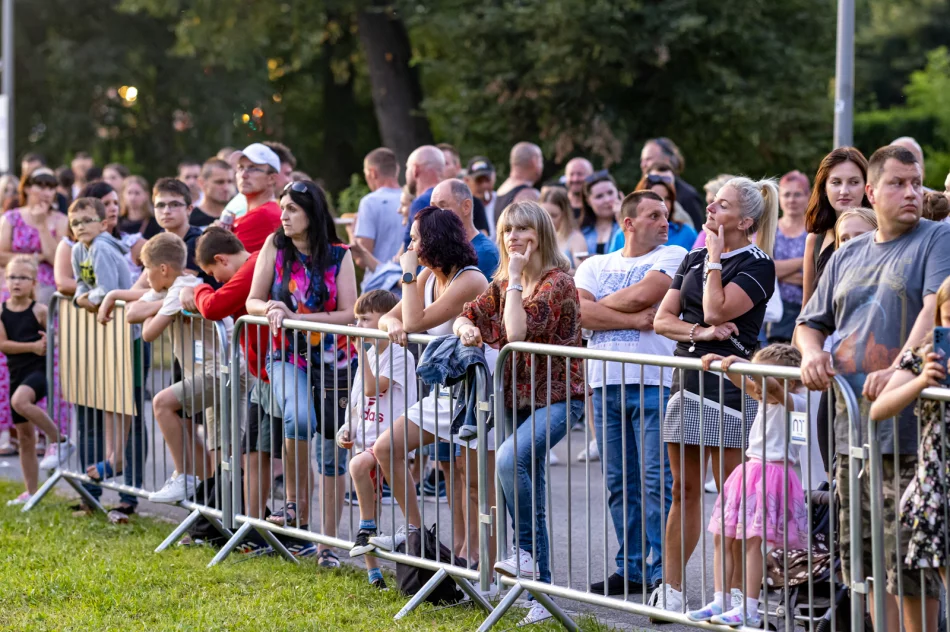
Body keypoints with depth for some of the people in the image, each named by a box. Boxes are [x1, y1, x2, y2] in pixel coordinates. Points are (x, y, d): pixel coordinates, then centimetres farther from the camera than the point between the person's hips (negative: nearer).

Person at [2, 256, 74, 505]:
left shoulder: (39, 311, -4)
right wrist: (33, 346, -15)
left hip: (39, 370, -5)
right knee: (25, 436, 8)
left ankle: (59, 440, -21)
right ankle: (31, 492, 17)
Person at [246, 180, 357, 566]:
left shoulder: (339, 255, -2)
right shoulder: (275, 245, 1)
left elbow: (350, 314, -8)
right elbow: (252, 301, 5)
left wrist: (295, 316, -17)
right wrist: (270, 309, -19)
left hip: (334, 360, 1)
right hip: (289, 357, 0)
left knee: (333, 454, 3)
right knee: (299, 418, -32)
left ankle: (328, 542, 12)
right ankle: (296, 503, -14)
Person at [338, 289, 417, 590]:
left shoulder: (400, 356, -8)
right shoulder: (368, 355, 15)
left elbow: (373, 388, -18)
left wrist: (362, 353, -14)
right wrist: (346, 430, 6)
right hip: (366, 441, 8)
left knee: (359, 464, -36)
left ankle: (367, 527, -21)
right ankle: (373, 571, 14)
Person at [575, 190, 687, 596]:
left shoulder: (672, 257, 5)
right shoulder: (595, 266, 15)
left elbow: (641, 295, -11)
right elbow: (579, 311, -2)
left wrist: (600, 306, 4)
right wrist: (635, 319, -10)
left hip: (653, 382, -4)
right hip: (605, 382, 4)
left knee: (657, 481, -8)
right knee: (619, 483, 8)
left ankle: (663, 570, -5)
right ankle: (631, 568, 16)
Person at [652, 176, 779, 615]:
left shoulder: (757, 266, -5)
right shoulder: (693, 260, 16)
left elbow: (716, 310, -18)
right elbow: (661, 319, 10)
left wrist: (715, 258, -8)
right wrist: (699, 333, -8)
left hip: (731, 385, -7)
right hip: (687, 381, 7)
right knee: (684, 491, 10)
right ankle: (671, 592, 15)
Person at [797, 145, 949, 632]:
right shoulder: (848, 255, 18)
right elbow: (810, 322, 25)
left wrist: (899, 368, -31)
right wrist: (812, 352, 2)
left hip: (908, 430, -6)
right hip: (851, 426, 6)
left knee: (909, 560, -7)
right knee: (865, 558, 9)